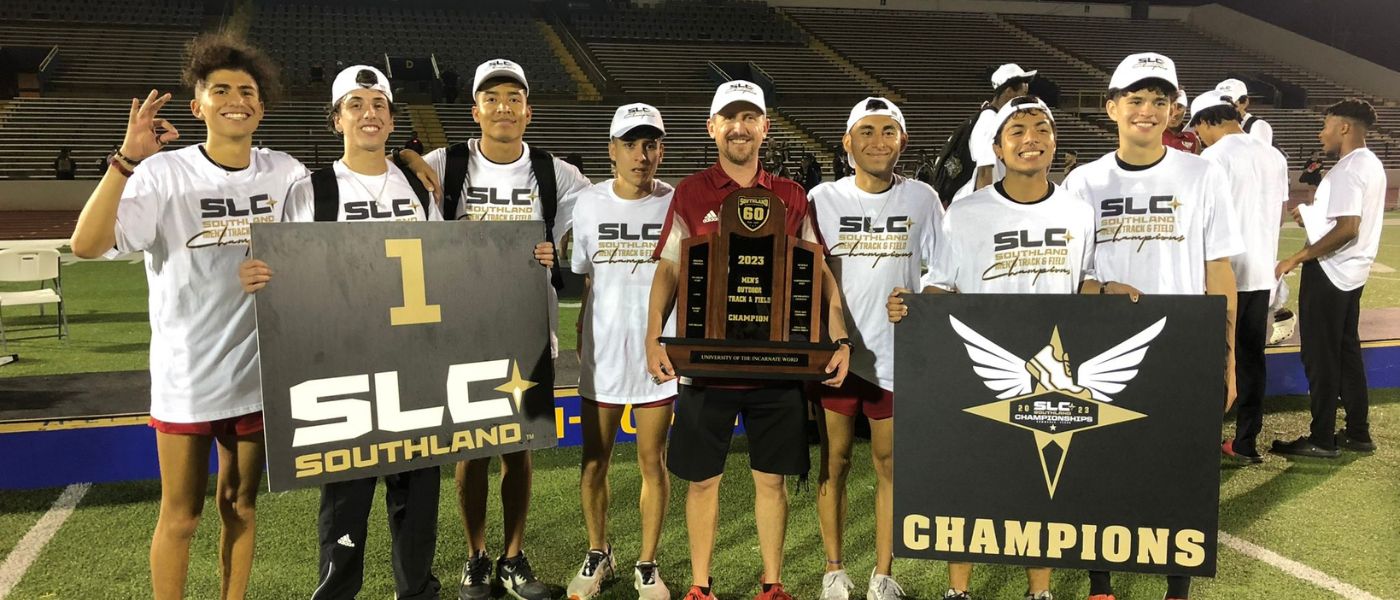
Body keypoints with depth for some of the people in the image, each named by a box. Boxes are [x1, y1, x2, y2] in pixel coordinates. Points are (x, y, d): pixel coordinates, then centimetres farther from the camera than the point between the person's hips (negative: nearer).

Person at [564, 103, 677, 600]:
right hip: (601, 353, 2)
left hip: (659, 351, -1)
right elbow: (587, 284, 7)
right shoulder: (590, 204, 0)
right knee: (594, 464, 10)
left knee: (653, 462, 7)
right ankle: (598, 556, 30)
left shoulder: (678, 205, -4)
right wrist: (580, 343, 4)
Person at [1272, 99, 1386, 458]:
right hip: (1351, 272, 10)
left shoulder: (1348, 169, -18)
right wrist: (1312, 214, 14)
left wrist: (1297, 258, -23)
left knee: (1320, 356, -1)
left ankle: (1322, 439, 6)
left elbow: (1348, 228, -26)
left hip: (1329, 272, -10)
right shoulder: (1371, 165, 13)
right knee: (1347, 352, 16)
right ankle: (1358, 433, 24)